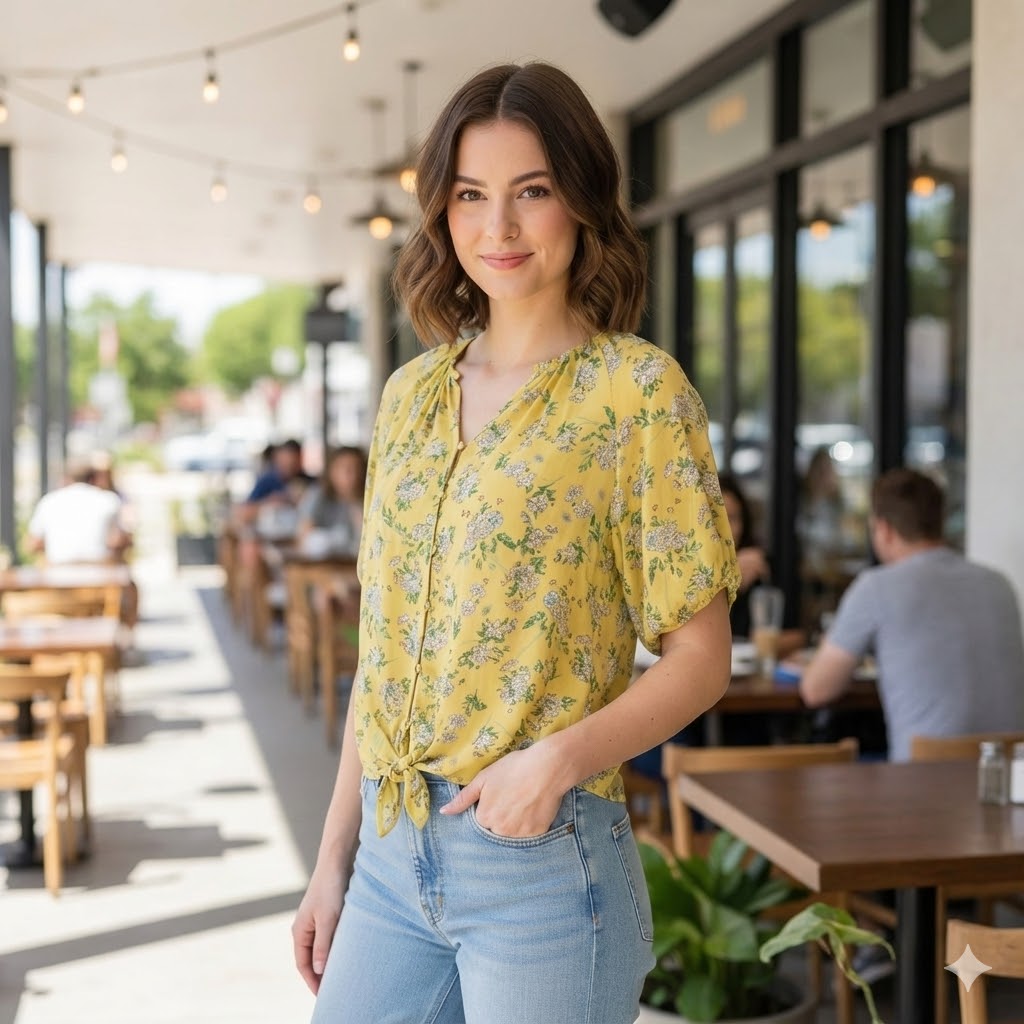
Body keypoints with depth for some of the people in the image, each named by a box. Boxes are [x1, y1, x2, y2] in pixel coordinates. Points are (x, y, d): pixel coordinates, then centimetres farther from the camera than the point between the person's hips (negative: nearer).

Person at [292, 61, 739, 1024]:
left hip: (545, 855, -5)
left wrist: (561, 756, -23)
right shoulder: (412, 393, 9)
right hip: (391, 858, 5)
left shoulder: (637, 389, -8)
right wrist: (333, 861, 12)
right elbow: (381, 652, 12)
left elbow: (699, 658, -8)